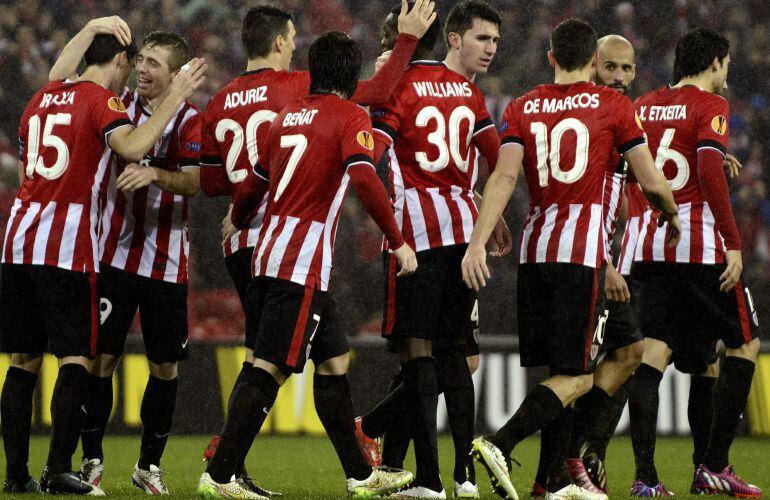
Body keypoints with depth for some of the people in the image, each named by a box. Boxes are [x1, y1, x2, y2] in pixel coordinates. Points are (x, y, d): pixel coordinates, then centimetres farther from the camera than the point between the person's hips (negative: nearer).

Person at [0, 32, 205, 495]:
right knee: (76, 358, -2)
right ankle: (59, 470, -10)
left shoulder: (42, 97, 17)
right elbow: (132, 146, -24)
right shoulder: (101, 100, -5)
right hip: (68, 249, -6)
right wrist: (174, 97, -17)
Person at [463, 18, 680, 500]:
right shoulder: (613, 105, 1)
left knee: (556, 369, 13)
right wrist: (673, 217, 21)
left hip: (534, 249, 5)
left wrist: (478, 242, -11)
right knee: (577, 377, -4)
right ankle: (500, 444, -23)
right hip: (583, 252, -5)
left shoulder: (522, 109, 9)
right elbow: (652, 181, 1)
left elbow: (505, 176, -5)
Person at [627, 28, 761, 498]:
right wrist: (733, 243, -16)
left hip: (648, 243, 6)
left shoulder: (643, 106, 13)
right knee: (745, 343, 10)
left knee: (652, 353, 1)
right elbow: (709, 173, -17)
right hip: (701, 241, -5)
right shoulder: (710, 105, -5)